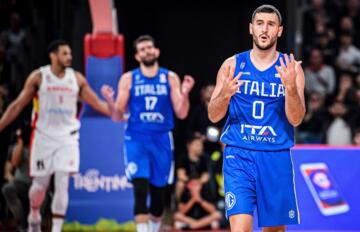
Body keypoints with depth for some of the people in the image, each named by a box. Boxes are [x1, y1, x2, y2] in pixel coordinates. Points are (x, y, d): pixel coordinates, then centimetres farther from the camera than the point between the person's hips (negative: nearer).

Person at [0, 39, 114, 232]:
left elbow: (97, 104, 9)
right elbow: (18, 105, 1)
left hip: (67, 137, 1)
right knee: (40, 184, 5)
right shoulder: (38, 77, -3)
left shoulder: (77, 79, 3)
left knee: (62, 184, -10)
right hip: (43, 136, -1)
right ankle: (34, 216, 35)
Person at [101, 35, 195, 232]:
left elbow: (181, 113, 0)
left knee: (158, 192, 9)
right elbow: (119, 113, 0)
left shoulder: (170, 78, 5)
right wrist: (110, 100, -19)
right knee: (140, 190, -16)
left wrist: (185, 93, -17)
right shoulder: (128, 79, 3)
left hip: (161, 140, 2)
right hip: (137, 139, -2)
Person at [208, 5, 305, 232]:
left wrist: (290, 87, -24)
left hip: (276, 158, 1)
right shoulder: (233, 65, 3)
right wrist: (225, 94, -19)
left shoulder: (291, 69, 2)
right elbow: (213, 115, 2)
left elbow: (296, 119, -6)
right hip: (238, 156, -1)